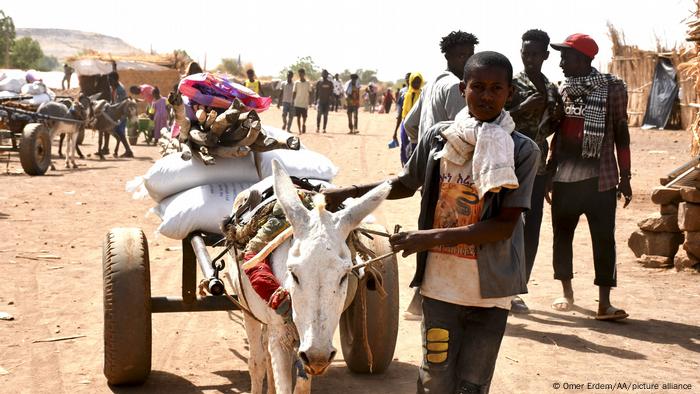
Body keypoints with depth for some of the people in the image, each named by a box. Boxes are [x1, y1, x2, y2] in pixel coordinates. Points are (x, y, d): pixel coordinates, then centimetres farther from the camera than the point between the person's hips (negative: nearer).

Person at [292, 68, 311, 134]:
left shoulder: (308, 83, 0)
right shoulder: (296, 83, 3)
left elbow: (310, 93, 4)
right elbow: (294, 93, 7)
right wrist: (293, 101, 1)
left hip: (305, 103, -1)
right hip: (297, 103, 1)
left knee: (304, 117, 4)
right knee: (298, 117, 0)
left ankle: (304, 124, 31)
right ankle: (299, 130, 5)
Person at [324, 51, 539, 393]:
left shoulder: (522, 151, -8)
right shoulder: (438, 137, 0)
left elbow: (505, 224, -14)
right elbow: (405, 184, 18)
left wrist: (433, 237, -20)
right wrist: (349, 192, 6)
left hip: (490, 289, -1)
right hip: (440, 283, 2)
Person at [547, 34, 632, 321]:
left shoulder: (611, 87, -4)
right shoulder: (563, 88, 8)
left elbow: (621, 132, -1)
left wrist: (625, 176, -3)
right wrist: (549, 173, 13)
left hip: (600, 177, -4)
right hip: (565, 176, 4)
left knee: (603, 239, -4)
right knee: (562, 235, 10)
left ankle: (604, 303, -2)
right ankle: (567, 292, 26)